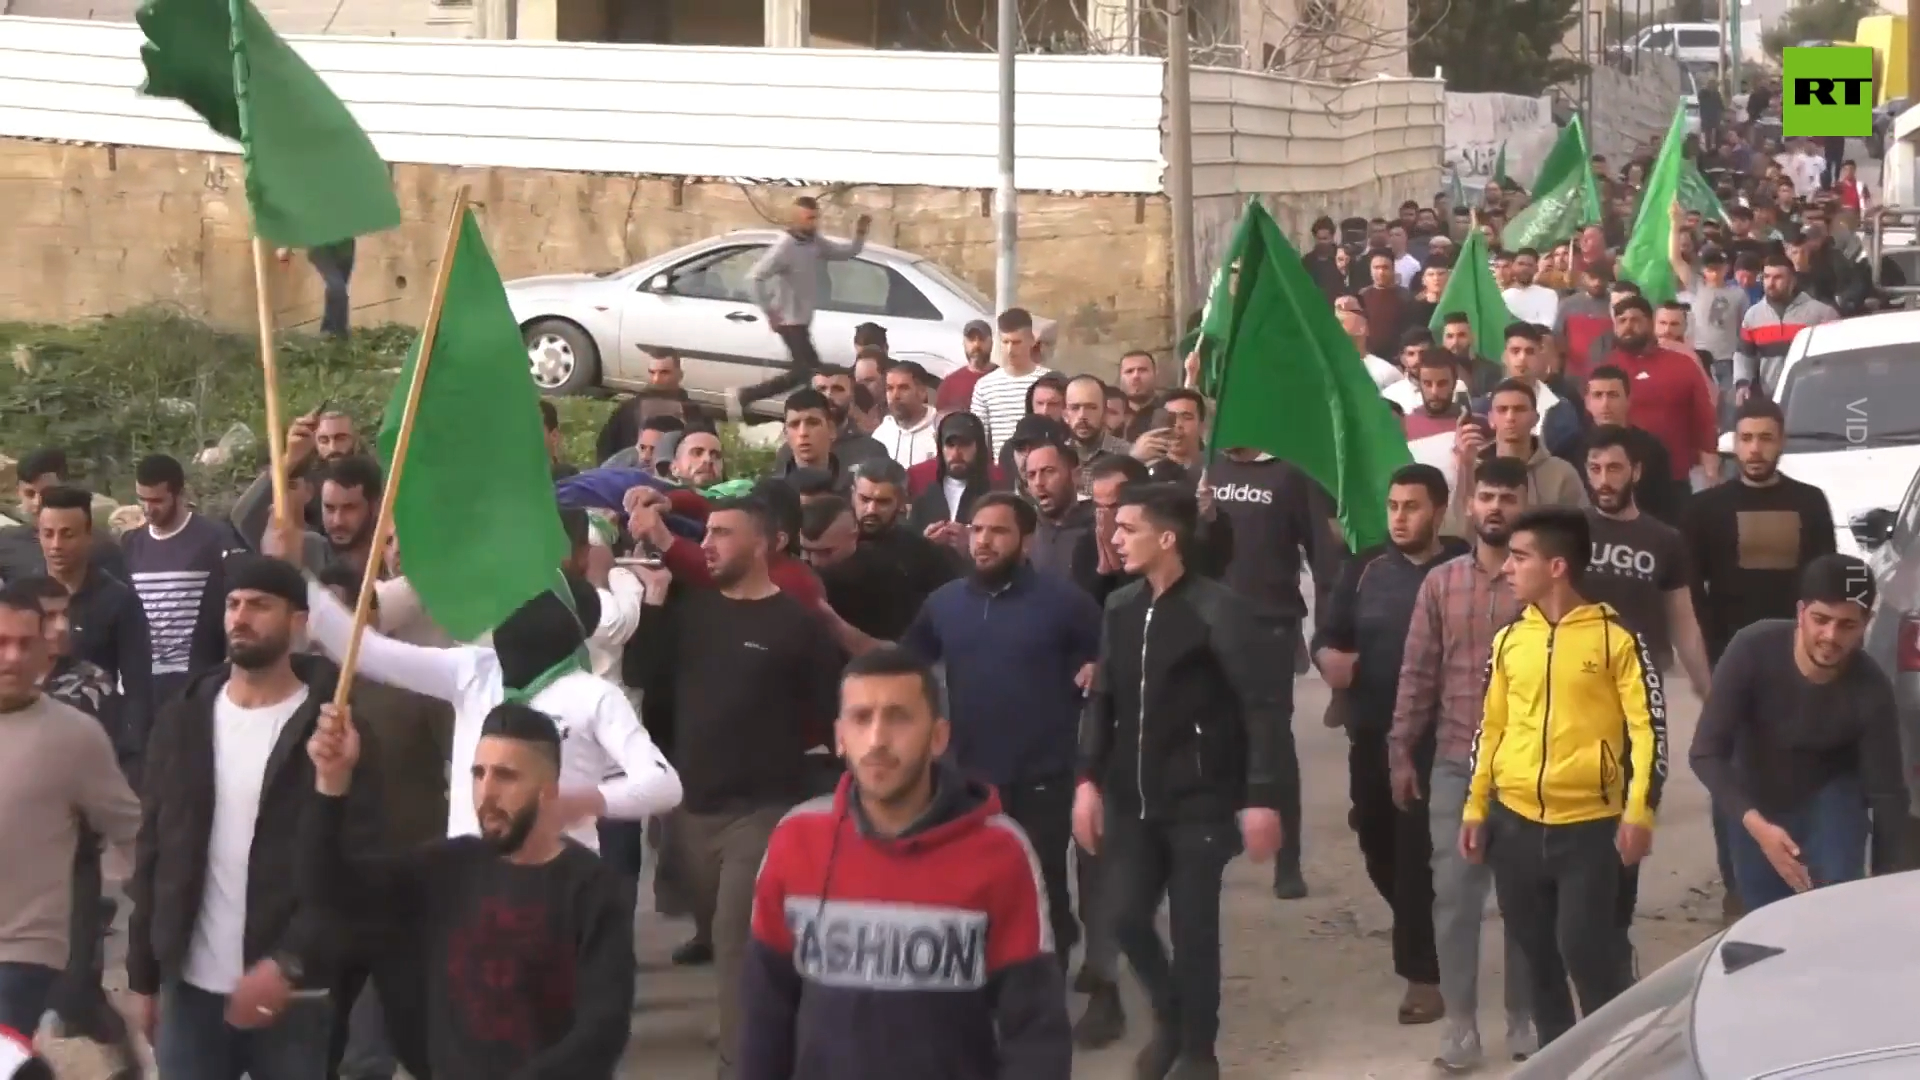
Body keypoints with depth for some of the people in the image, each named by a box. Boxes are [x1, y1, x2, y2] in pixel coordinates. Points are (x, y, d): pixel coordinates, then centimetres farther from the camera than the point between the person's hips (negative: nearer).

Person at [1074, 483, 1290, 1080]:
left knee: (1193, 927, 2)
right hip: (1132, 799, 5)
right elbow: (1102, 700, 12)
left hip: (1199, 800, -5)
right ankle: (1169, 1016, 29)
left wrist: (1261, 796, -17)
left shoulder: (1218, 610, -12)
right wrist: (1089, 779, 4)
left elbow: (1264, 706, -13)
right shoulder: (1120, 607, 6)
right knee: (1126, 916, 3)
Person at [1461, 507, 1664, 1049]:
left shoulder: (1615, 636, -6)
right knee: (1537, 950, 10)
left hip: (1589, 822, -5)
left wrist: (1639, 811, -14)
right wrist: (1476, 806, 12)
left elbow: (1648, 725, -7)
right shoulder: (1509, 639, 8)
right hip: (1516, 821, 5)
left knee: (1586, 947, -9)